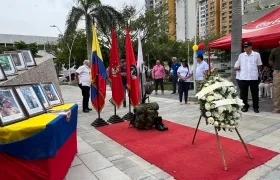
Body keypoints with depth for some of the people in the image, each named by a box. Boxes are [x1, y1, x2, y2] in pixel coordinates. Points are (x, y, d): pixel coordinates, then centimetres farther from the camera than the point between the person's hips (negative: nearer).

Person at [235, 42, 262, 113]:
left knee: (255, 93, 6)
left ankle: (255, 107, 18)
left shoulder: (256, 54, 3)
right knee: (243, 93, 5)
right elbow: (237, 67, 12)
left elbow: (259, 65, 11)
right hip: (243, 77, 1)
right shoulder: (241, 55, 7)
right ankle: (245, 106, 17)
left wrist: (254, 70, 4)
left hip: (254, 77, -1)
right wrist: (242, 69, -1)